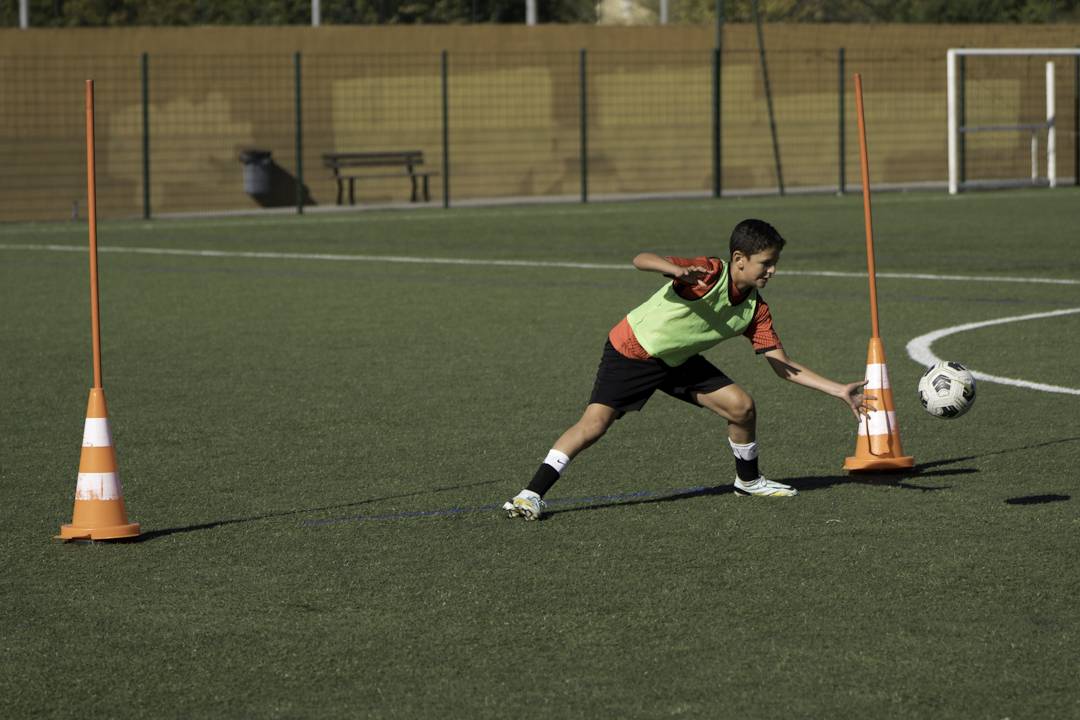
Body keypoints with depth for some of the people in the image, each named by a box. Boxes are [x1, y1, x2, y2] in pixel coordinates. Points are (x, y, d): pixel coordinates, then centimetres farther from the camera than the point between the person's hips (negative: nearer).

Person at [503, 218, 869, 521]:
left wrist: (840, 390, -8)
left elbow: (783, 366, -2)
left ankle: (748, 480, 22)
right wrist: (680, 271, -59)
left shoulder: (755, 310, -8)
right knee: (594, 423, -20)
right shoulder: (709, 274, -28)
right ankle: (531, 495, -16)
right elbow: (642, 260, -39)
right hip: (632, 350, -6)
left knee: (741, 406, -4)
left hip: (679, 360, 6)